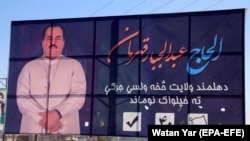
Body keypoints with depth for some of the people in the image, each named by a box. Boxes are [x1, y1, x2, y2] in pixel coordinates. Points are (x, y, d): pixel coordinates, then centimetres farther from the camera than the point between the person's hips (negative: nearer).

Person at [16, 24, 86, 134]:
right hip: (33, 130, 1)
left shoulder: (74, 66, 8)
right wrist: (42, 117, -12)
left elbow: (78, 96, -2)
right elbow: (22, 98, 2)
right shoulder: (29, 67, 11)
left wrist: (57, 113, -17)